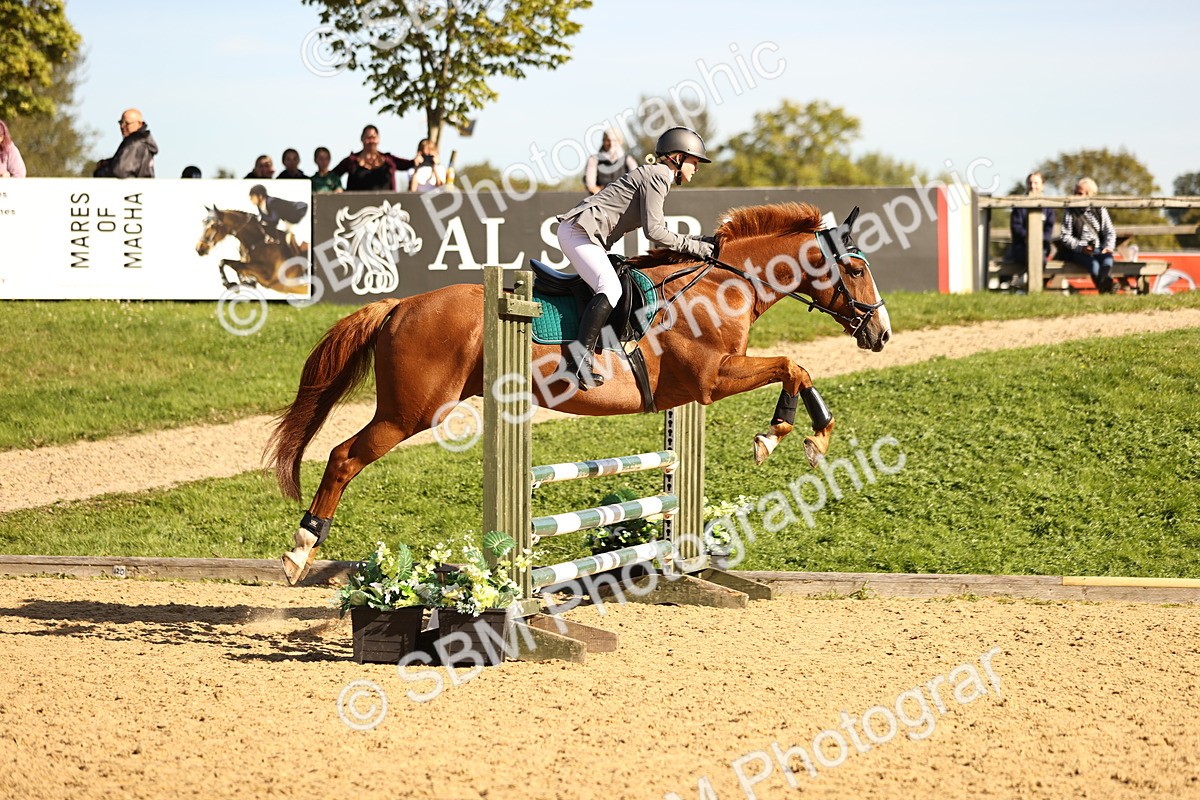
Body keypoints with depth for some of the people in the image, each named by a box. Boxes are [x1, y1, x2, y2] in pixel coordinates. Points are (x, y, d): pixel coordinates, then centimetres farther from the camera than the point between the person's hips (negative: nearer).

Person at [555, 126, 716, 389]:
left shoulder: (658, 176, 21)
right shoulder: (657, 176, -11)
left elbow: (657, 229, 19)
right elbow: (653, 231, -18)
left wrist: (700, 242, 14)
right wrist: (694, 247, -11)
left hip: (580, 233, 11)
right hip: (579, 231, -11)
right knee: (610, 289, -24)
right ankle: (580, 360, -32)